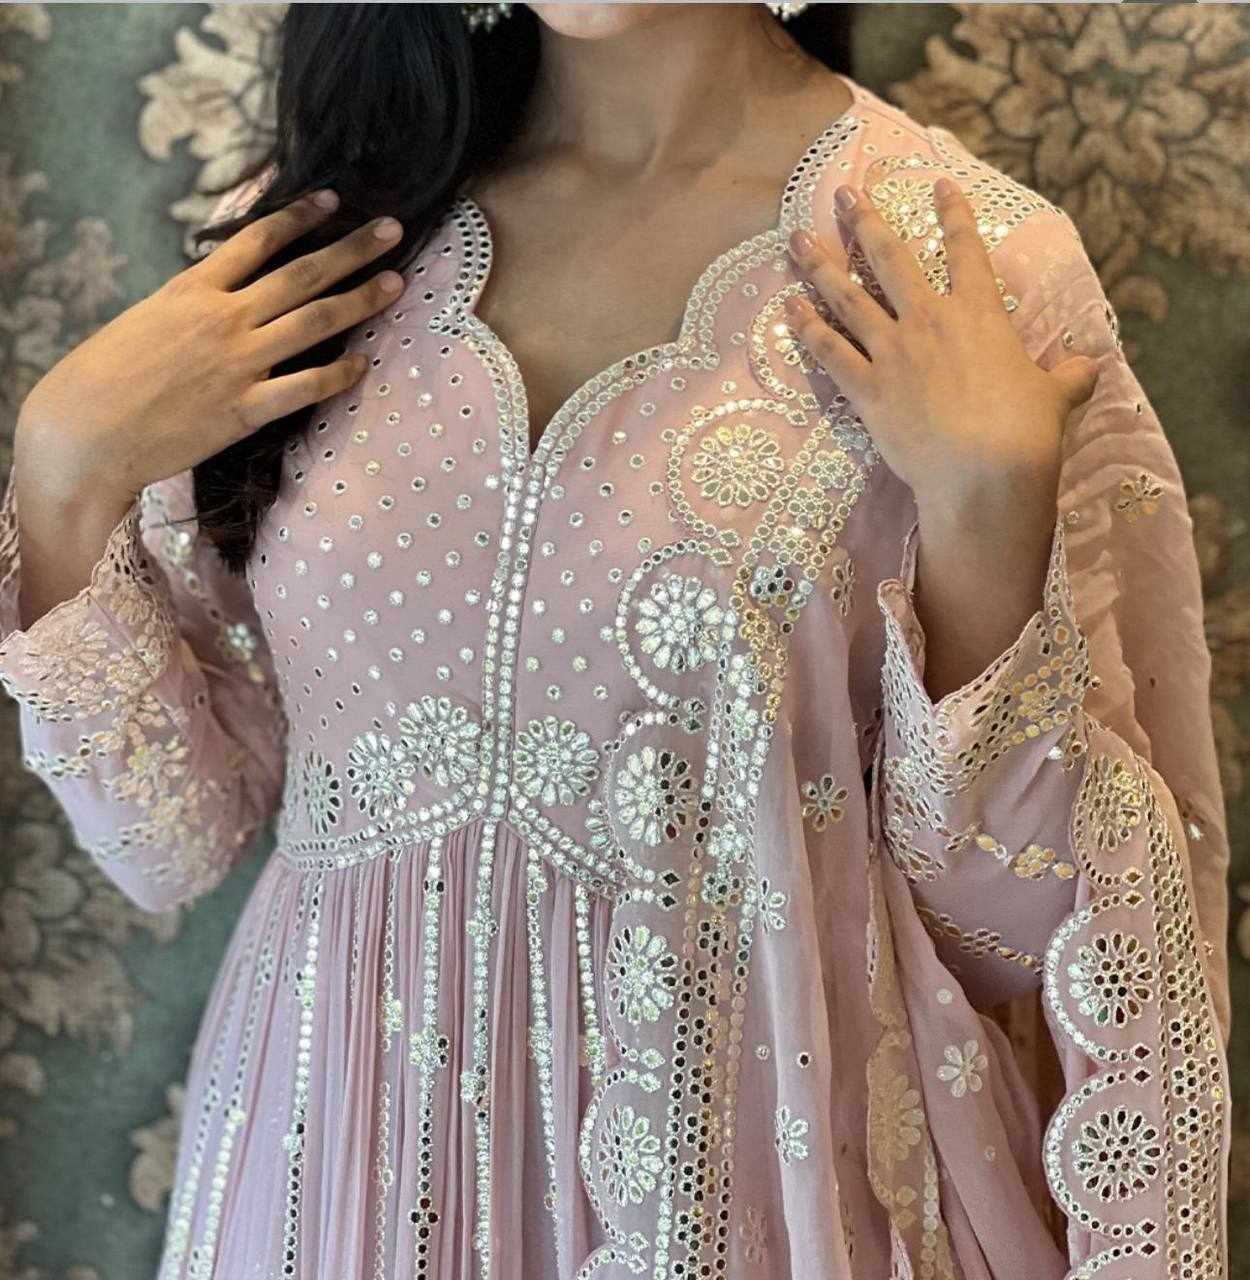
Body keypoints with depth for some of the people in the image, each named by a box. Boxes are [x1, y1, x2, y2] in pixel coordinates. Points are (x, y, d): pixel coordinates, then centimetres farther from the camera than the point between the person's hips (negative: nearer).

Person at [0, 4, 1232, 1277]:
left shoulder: (963, 270, -11)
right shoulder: (302, 241, -3)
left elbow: (1004, 916, -10)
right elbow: (172, 833, -1)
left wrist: (987, 502, -22)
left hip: (764, 1165, -2)